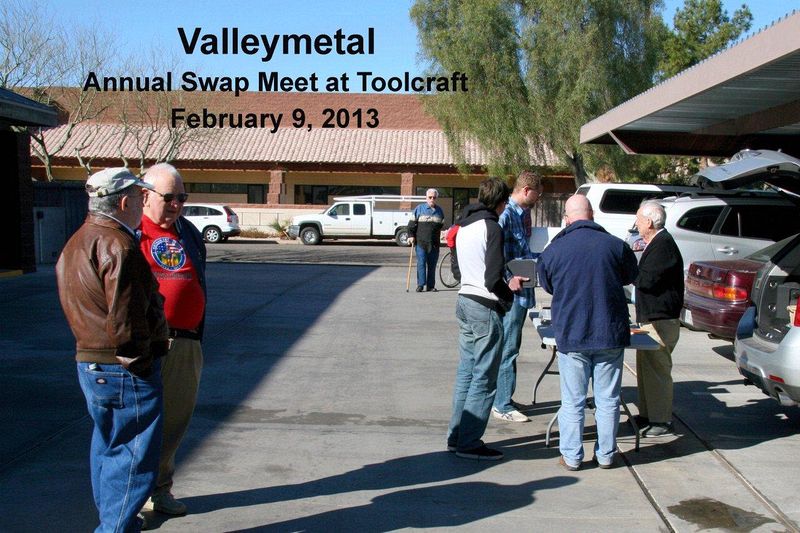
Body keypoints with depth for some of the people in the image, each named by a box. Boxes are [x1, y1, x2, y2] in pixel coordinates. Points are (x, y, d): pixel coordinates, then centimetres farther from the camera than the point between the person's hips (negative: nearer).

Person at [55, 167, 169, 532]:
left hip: (89, 364, 11)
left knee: (109, 447, 21)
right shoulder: (117, 246, -19)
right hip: (124, 373, -10)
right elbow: (125, 317, -25)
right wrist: (137, 362, -15)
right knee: (133, 457, -1)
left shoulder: (77, 243, 14)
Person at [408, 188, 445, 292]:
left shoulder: (439, 211, 14)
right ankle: (420, 284, -3)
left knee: (432, 264, 6)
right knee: (421, 263, -7)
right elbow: (412, 224, 3)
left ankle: (431, 285, 12)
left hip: (434, 243, 3)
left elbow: (442, 225, 23)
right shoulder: (419, 209, 4)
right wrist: (411, 235, -4)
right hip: (420, 242, -3)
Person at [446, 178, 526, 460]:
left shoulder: (464, 226, 13)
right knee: (484, 379, -2)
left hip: (464, 301, 9)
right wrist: (509, 292, 0)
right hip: (485, 308, -9)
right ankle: (469, 443, 3)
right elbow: (493, 279, -20)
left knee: (466, 373, 15)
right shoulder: (492, 228, -15)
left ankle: (456, 436, 21)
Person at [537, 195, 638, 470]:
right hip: (611, 334, 1)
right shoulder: (615, 245, -5)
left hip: (571, 335, -1)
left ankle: (571, 456, 15)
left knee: (573, 401, 9)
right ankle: (605, 454, 21)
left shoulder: (553, 250, -5)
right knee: (607, 399, 12)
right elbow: (631, 276, 14)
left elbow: (547, 286, 11)